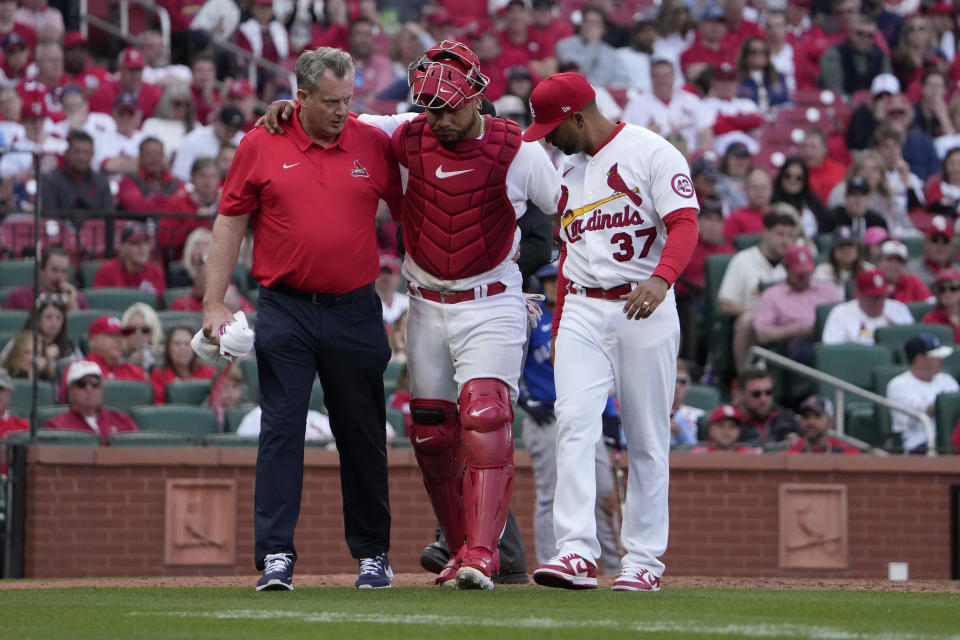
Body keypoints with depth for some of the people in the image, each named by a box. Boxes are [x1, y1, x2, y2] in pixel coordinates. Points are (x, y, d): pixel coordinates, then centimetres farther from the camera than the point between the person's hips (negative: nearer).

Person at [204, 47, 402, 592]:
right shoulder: (261, 146, 0)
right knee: (281, 430, -7)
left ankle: (373, 554, 20)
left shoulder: (375, 145, 2)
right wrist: (214, 303, 0)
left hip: (355, 312, 1)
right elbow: (231, 222, 5)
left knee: (363, 436, 9)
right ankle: (276, 556, -9)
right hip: (285, 312, -1)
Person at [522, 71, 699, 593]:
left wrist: (660, 278, -34)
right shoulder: (569, 169, 17)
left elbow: (684, 224, -16)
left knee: (647, 439, 0)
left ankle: (642, 559, 7)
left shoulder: (651, 154, -5)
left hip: (644, 310, -5)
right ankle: (577, 553, -21)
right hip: (582, 310, 5)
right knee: (574, 421, -13)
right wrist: (558, 328, 21)